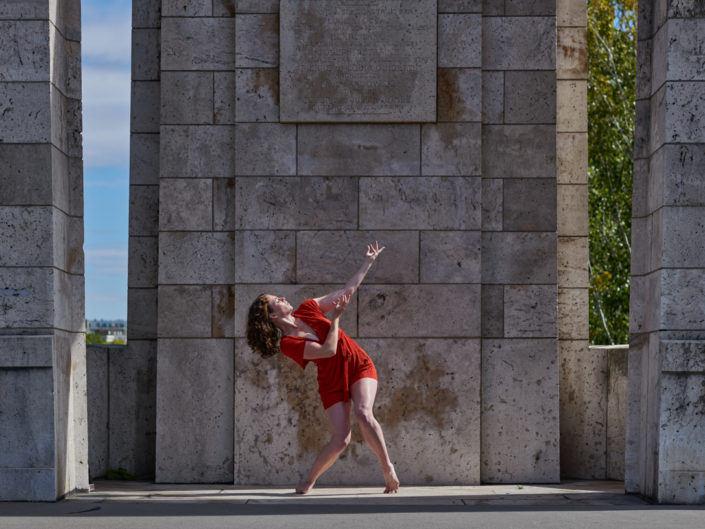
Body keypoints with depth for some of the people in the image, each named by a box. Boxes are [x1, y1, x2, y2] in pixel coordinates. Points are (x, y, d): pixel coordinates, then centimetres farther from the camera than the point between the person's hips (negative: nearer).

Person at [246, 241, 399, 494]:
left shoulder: (308, 309, 0)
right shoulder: (288, 344, -17)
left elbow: (347, 290, 11)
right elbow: (328, 350, -24)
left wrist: (368, 263, 14)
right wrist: (335, 316, -18)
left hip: (359, 367, 3)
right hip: (332, 382, -3)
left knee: (363, 413, -25)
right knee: (340, 439, -12)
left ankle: (388, 468, -13)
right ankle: (310, 479, 13)